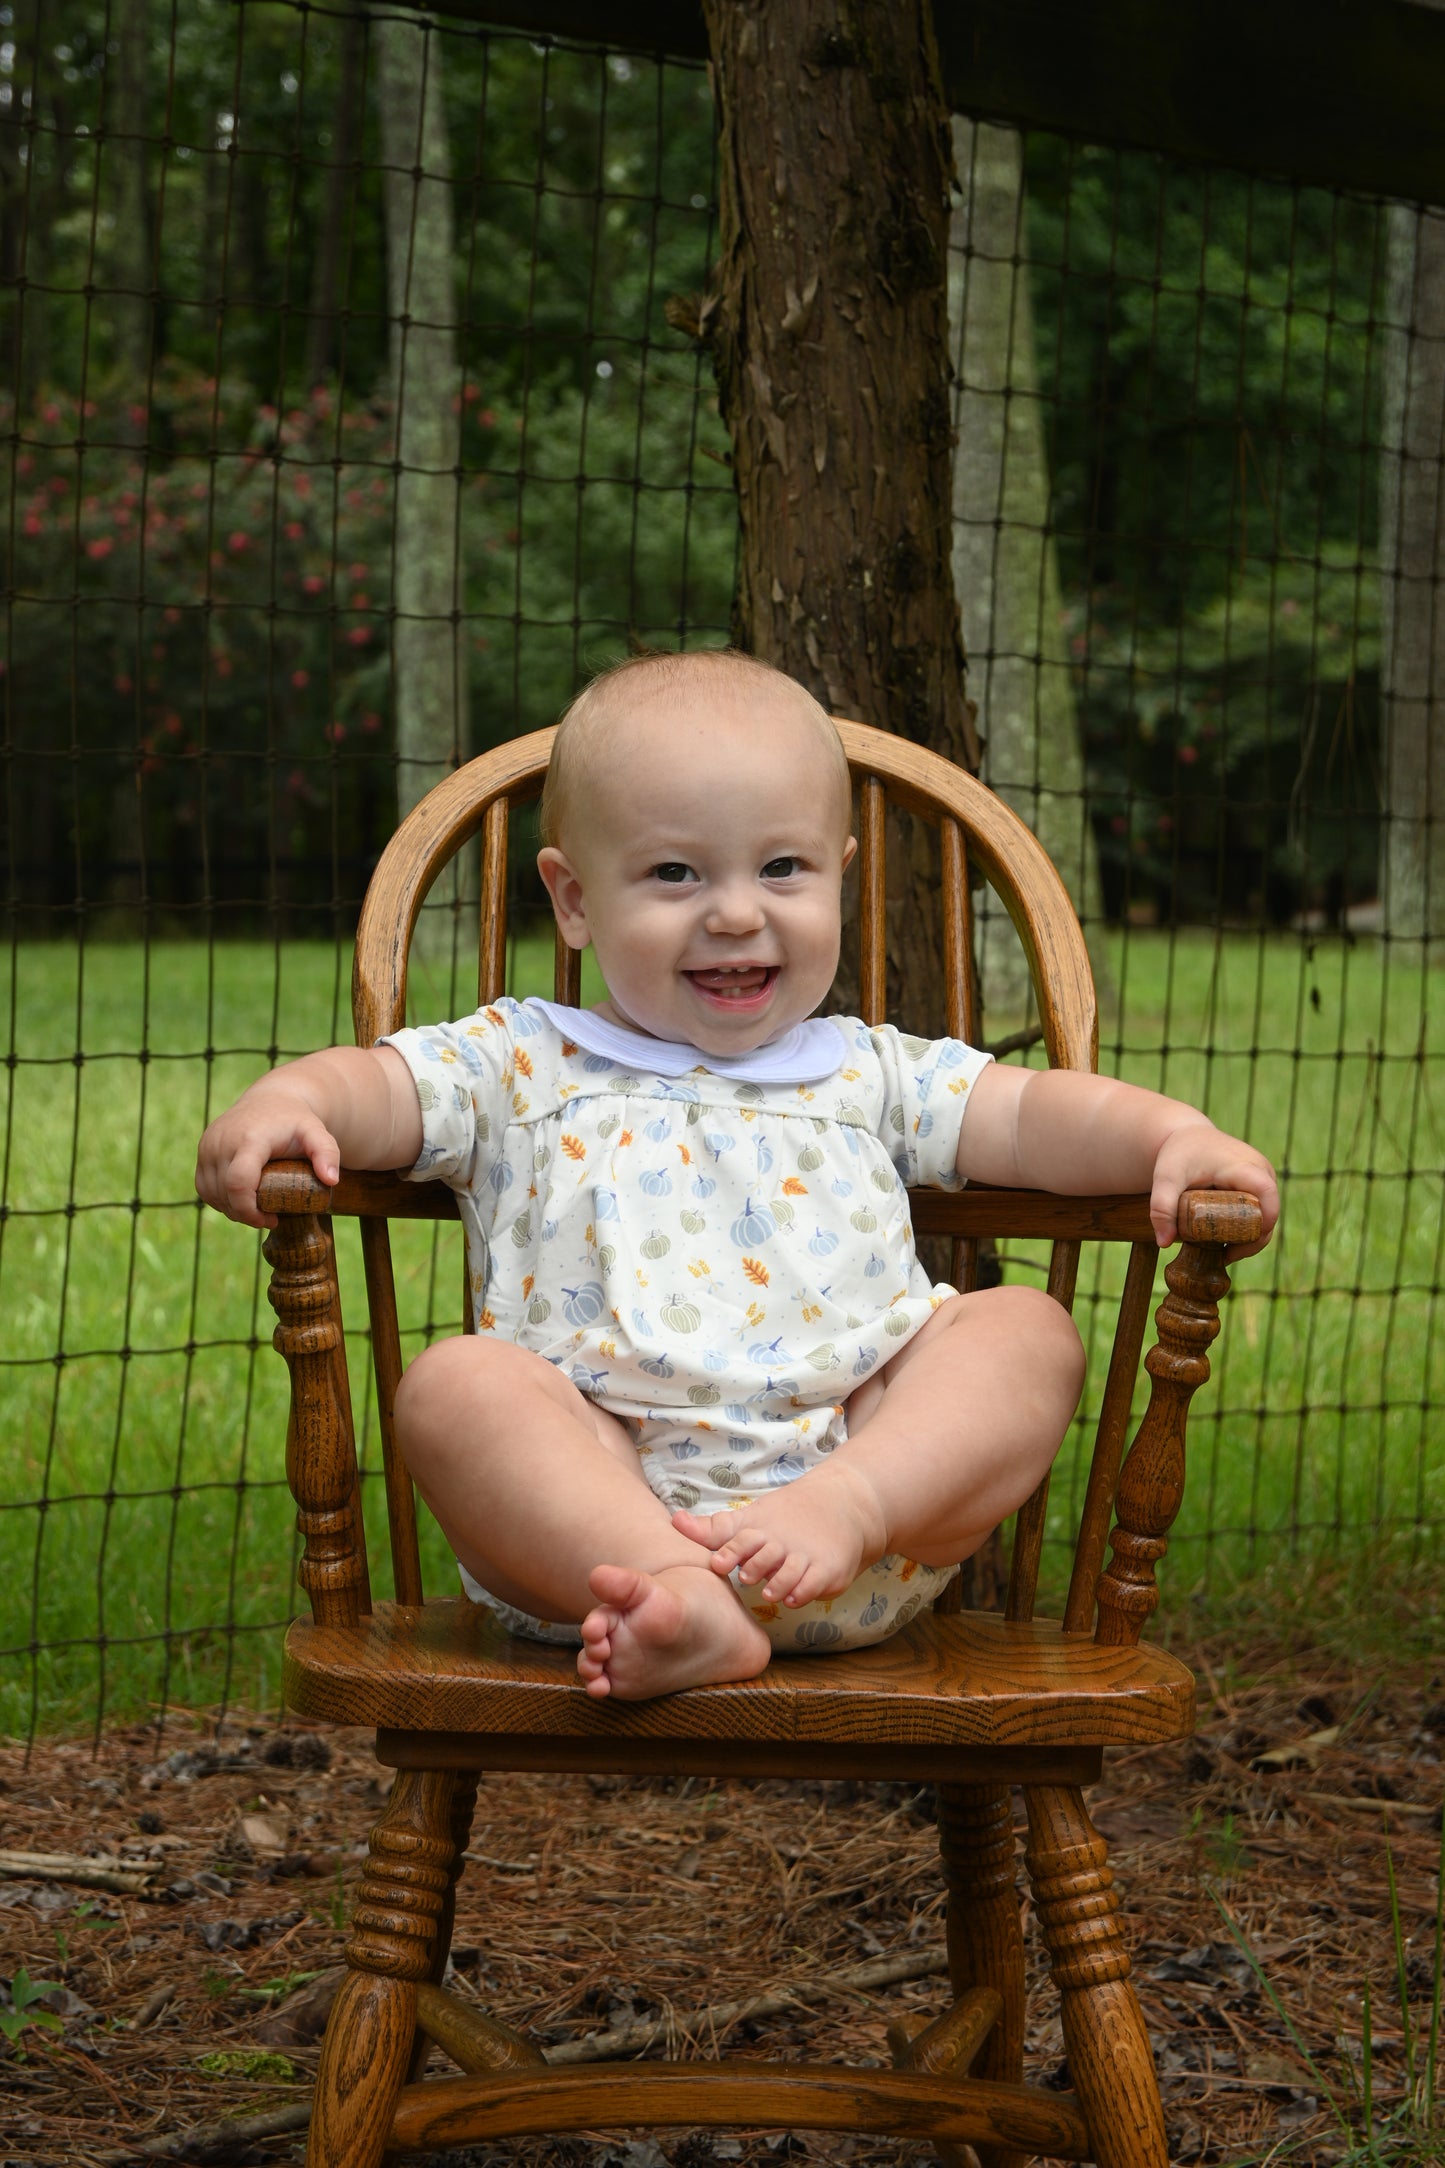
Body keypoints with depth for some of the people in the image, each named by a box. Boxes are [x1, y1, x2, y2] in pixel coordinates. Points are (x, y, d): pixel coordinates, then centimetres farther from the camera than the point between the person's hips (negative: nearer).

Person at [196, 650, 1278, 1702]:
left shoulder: (870, 1075, 23)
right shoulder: (523, 1068, 16)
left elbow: (1030, 1113, 15)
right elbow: (380, 1085, 3)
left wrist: (1174, 1135, -6)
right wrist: (282, 1104, -21)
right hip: (602, 1502, -2)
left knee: (1027, 1327, -13)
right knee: (458, 1383, -27)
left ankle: (844, 1510, -35)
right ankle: (678, 1598, -44)